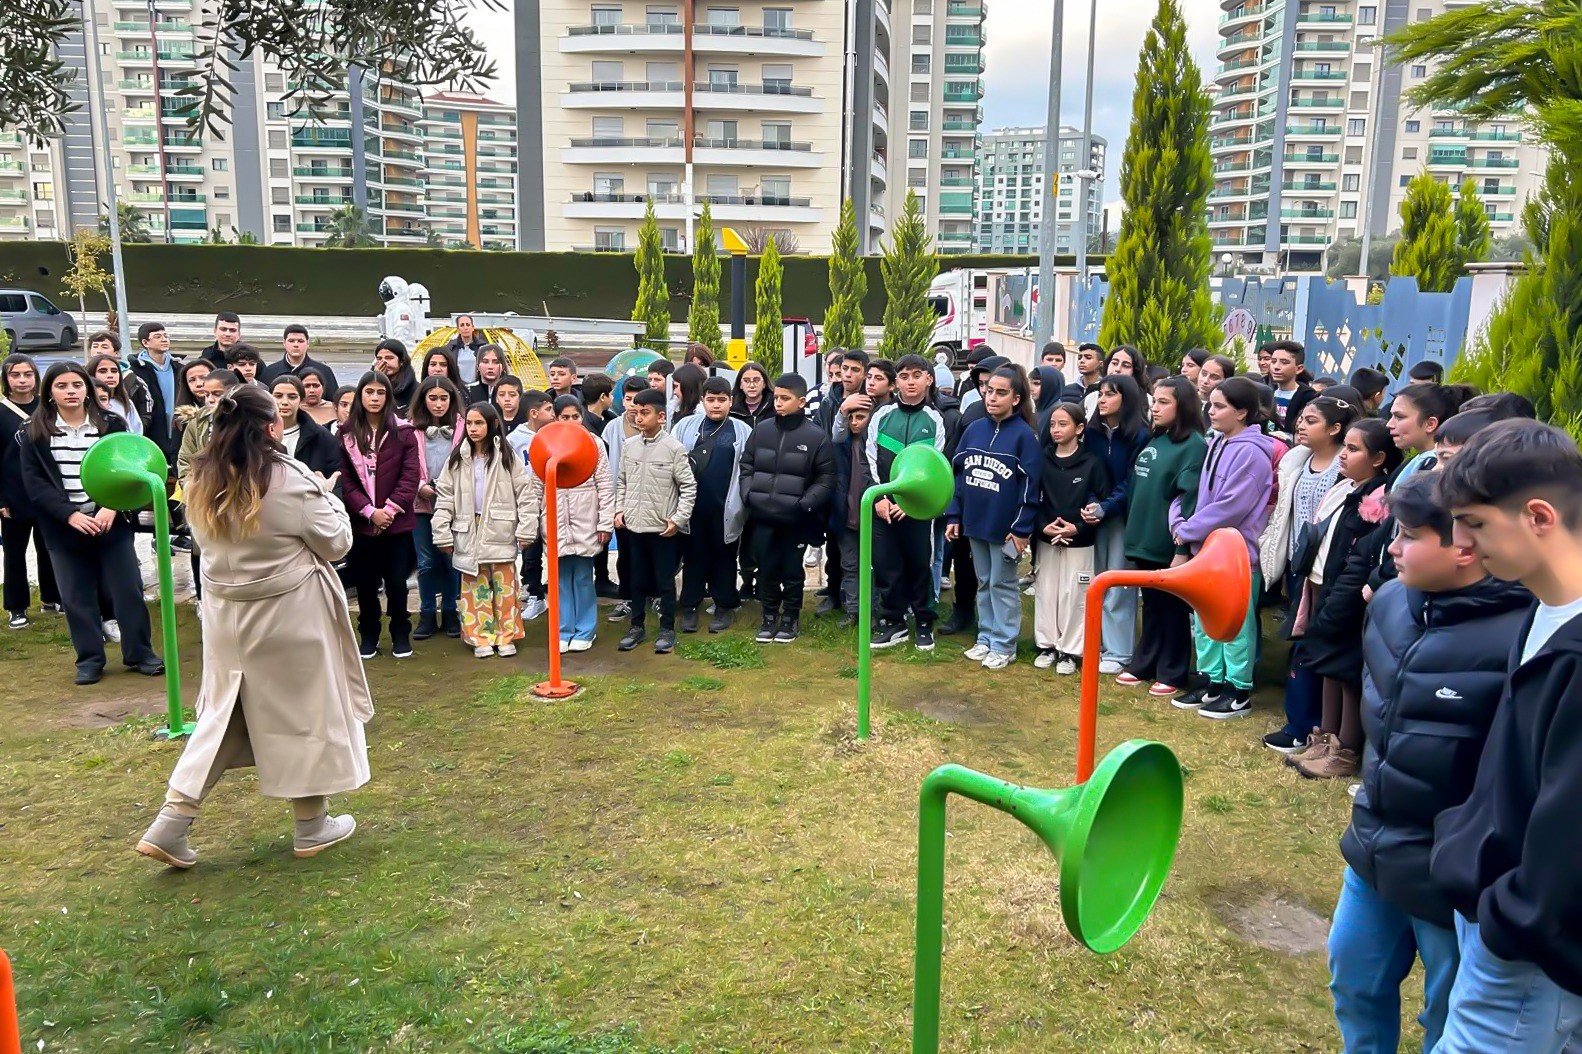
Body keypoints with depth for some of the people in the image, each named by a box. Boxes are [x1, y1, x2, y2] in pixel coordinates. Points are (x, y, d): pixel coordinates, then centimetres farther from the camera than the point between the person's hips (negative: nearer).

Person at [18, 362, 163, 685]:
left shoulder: (111, 425, 2)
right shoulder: (34, 433, 2)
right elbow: (34, 483, -3)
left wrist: (112, 507, -17)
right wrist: (69, 514, -16)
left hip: (111, 521, 0)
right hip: (63, 528, 1)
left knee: (128, 589, 2)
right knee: (76, 597, 7)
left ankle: (139, 653, 14)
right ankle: (90, 659, 18)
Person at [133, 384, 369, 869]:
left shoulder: (202, 481, -1)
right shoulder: (292, 479, -19)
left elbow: (208, 540, 13)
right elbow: (336, 542, -9)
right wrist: (327, 498, 5)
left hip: (226, 611, 6)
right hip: (289, 613, -5)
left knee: (224, 711, 18)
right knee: (305, 709, 9)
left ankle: (171, 824, 13)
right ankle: (311, 826, 22)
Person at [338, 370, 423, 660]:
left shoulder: (403, 432, -1)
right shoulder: (346, 435, 3)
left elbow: (411, 476, -6)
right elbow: (346, 480, -1)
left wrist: (390, 509, -13)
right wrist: (370, 512, -11)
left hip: (396, 521, -1)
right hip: (361, 522, 1)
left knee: (396, 581, 3)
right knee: (365, 583, 9)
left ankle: (401, 634, 21)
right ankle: (368, 635, 25)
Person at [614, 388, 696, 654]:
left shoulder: (673, 448, -9)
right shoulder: (628, 445, 4)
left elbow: (688, 486, -7)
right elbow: (621, 482, 14)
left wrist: (679, 519, -12)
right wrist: (620, 510, 4)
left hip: (663, 527, -4)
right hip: (634, 524, 4)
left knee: (665, 581, 5)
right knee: (638, 580, 14)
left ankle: (667, 630, 17)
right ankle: (637, 627, 25)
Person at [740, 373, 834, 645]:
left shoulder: (817, 435, -5)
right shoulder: (761, 430, 5)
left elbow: (826, 479, -5)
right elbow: (746, 467, 13)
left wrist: (805, 504, -14)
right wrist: (749, 495, -1)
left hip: (795, 519, -3)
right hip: (762, 517, 3)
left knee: (792, 570, 9)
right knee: (766, 569, 10)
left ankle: (790, 618, 26)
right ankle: (769, 616, 26)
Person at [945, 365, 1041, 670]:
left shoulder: (1024, 435, -10)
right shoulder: (974, 429, 5)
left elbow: (1030, 485, -12)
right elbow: (957, 472, 8)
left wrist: (1022, 528, -15)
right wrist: (953, 516, 4)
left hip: (1005, 526, -5)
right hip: (975, 521, 5)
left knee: (1003, 584, 5)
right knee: (984, 582, 15)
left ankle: (1004, 645, 15)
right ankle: (986, 638, 26)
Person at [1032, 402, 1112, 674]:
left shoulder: (1093, 462, -6)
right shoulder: (1042, 459, 2)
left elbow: (1102, 501, -7)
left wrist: (1078, 528, -15)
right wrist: (1042, 527, -12)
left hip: (1080, 541, -3)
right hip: (1046, 539, 3)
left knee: (1074, 594, 2)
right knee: (1045, 591, 8)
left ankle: (1070, 650, 14)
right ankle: (1047, 645, 22)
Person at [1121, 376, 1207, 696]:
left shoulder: (1194, 445, -14)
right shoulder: (1153, 441, 10)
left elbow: (1190, 498, -18)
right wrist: (1133, 531, 14)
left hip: (1171, 545, -7)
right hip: (1145, 540, 7)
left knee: (1173, 608, 6)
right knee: (1150, 605, 17)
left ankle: (1172, 673, 17)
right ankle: (1144, 664, 28)